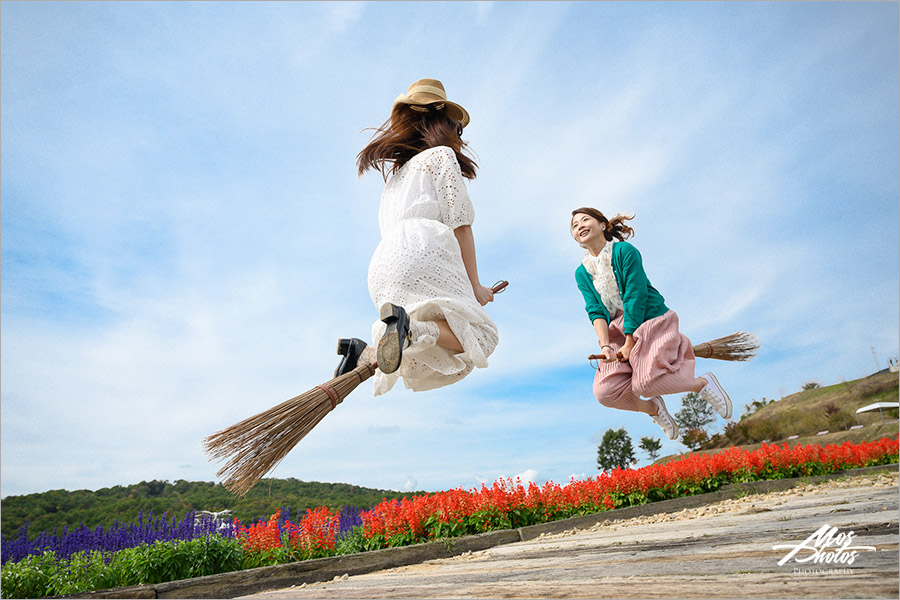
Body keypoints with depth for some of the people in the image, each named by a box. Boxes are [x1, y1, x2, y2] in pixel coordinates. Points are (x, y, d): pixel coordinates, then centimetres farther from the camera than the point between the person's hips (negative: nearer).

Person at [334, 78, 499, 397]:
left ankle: (364, 352, -12)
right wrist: (474, 285, 5)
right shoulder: (442, 155, 13)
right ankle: (410, 327, -30)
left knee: (428, 357, 8)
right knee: (478, 335, -7)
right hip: (422, 252, -7)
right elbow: (460, 224, 3)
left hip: (381, 267, 7)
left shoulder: (395, 174, 35)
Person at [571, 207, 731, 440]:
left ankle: (703, 383, 5)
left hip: (649, 320, -5)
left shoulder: (625, 251, -9)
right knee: (605, 392, -12)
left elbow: (635, 296, -14)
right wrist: (604, 345, -19)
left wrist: (630, 342, -17)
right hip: (617, 332, 5)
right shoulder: (582, 273, 5)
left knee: (644, 383, -24)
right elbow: (595, 311, -3)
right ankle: (653, 408, 18)